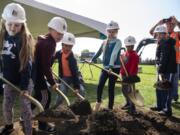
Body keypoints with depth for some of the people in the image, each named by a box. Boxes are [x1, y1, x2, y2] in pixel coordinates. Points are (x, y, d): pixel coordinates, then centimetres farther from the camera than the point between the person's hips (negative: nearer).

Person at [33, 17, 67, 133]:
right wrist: (52, 82, -20)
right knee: (45, 97, -2)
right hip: (36, 72, -10)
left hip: (36, 71, 10)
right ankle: (42, 124, 12)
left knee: (39, 95, 19)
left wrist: (51, 79, 20)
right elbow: (46, 65, -25)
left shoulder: (49, 41, 9)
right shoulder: (47, 43, -23)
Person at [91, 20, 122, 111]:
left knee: (111, 88, 1)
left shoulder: (118, 42, -8)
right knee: (100, 86, -2)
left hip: (114, 68, -4)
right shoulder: (104, 42, 10)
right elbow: (99, 52, 22)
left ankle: (110, 108, 14)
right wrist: (92, 60, 21)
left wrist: (111, 66, -34)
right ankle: (98, 101, 26)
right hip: (105, 67, 5)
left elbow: (114, 54, -23)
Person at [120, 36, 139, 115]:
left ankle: (132, 108, 1)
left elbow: (134, 67, -21)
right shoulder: (124, 54, 11)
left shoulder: (134, 55, -14)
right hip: (124, 75, 9)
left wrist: (131, 76, -25)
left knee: (130, 91, -7)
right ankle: (128, 103, 35)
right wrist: (121, 73, 11)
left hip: (130, 76, -9)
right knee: (124, 90, 18)